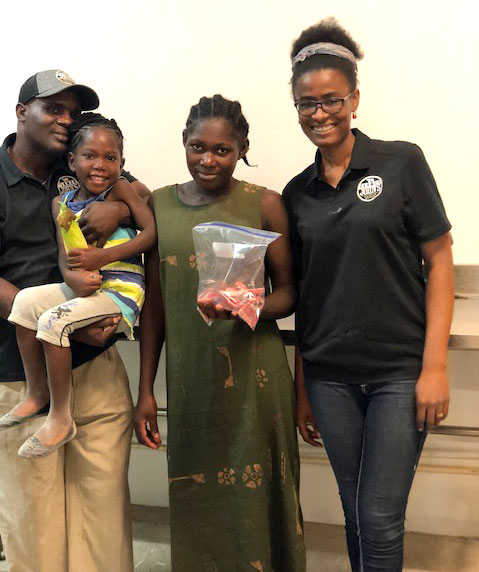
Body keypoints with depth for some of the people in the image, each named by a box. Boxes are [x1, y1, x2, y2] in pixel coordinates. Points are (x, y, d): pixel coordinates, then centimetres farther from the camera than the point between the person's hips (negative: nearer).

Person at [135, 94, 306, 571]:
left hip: (254, 376, -2)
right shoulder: (160, 204, 6)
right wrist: (145, 389, 7)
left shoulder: (264, 203, -1)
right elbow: (154, 303, 8)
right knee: (195, 506, 12)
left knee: (254, 501, 6)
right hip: (188, 379, 3)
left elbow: (288, 291, 1)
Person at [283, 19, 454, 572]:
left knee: (380, 519, 0)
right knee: (356, 512, 14)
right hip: (330, 376, 4)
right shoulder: (297, 193, 7)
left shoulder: (401, 162, -4)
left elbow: (439, 261, -4)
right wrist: (301, 389, 10)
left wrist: (434, 367, -10)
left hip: (400, 371, -3)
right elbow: (303, 294, 10)